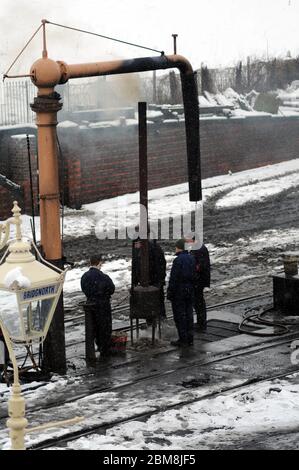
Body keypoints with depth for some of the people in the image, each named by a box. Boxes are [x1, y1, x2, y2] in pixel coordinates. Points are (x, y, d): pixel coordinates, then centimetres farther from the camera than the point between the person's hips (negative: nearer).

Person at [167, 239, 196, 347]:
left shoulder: (178, 260, -19)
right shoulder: (192, 259, 5)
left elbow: (173, 278, -19)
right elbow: (194, 275, 9)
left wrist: (169, 293, -13)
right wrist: (192, 288, 15)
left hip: (179, 291, -7)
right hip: (190, 291, 8)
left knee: (179, 315, 0)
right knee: (189, 314, 12)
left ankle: (183, 339, 1)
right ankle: (189, 339, 17)